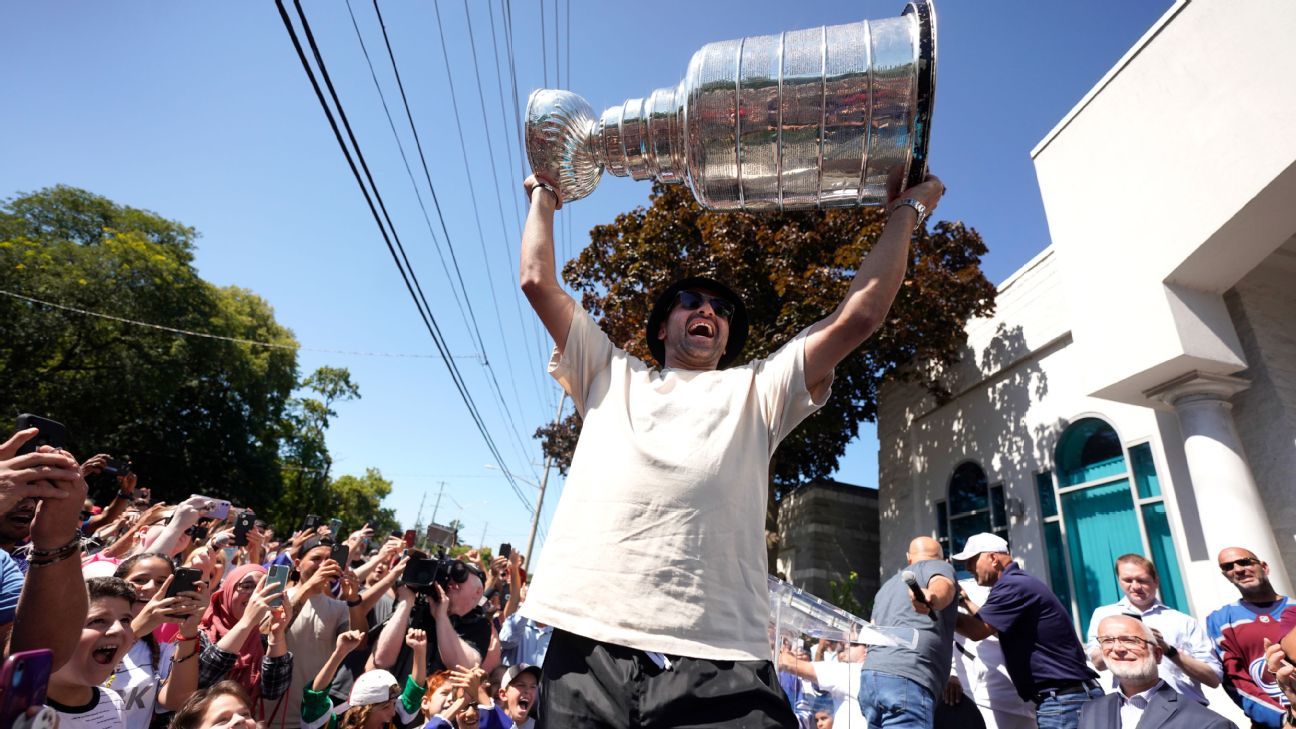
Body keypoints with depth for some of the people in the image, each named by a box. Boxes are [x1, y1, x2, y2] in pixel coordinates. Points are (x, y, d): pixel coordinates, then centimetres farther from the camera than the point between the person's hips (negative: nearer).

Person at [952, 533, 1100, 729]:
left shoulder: (1013, 585, -19)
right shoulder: (1017, 583, 15)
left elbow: (977, 631, -20)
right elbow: (993, 625, 29)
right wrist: (965, 602, 22)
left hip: (1064, 700, -10)